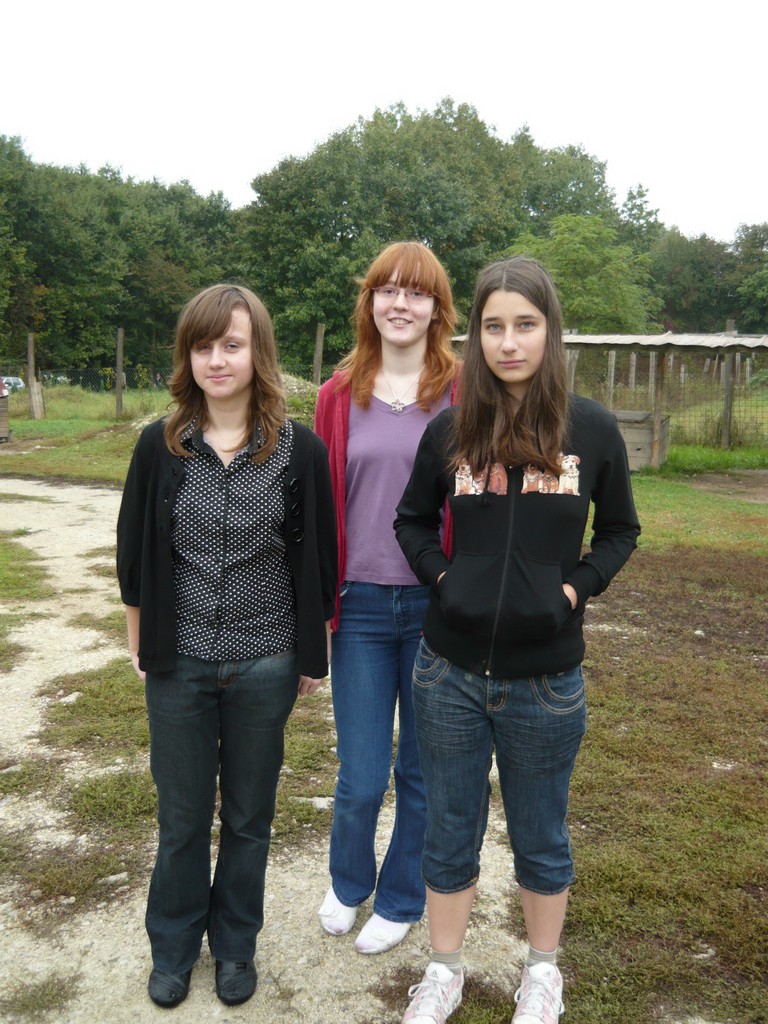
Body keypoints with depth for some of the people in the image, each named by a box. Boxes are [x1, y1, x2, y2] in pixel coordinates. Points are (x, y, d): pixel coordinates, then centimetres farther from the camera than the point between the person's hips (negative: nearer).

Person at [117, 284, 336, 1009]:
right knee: (182, 817, 16)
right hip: (179, 664, 1)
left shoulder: (299, 451, -9)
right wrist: (139, 646, 6)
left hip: (264, 666, -1)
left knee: (248, 816, 17)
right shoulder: (161, 446, -5)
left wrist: (312, 658, 0)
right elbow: (135, 556, 3)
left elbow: (316, 561, -3)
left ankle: (235, 944, 41)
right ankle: (173, 947, 41)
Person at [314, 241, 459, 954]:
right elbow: (323, 508, 6)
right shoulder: (339, 395, 4)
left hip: (438, 604, -1)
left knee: (423, 772, 13)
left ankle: (400, 898, 38)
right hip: (362, 604, 1)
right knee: (360, 778, 6)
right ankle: (348, 882, 39)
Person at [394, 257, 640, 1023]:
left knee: (540, 837, 17)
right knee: (449, 831, 15)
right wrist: (440, 574, -3)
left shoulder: (592, 429, -5)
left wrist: (577, 587, -6)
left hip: (545, 678, -1)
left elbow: (619, 530, 8)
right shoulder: (449, 429, -3)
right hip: (449, 671, 1)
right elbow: (412, 520, 11)